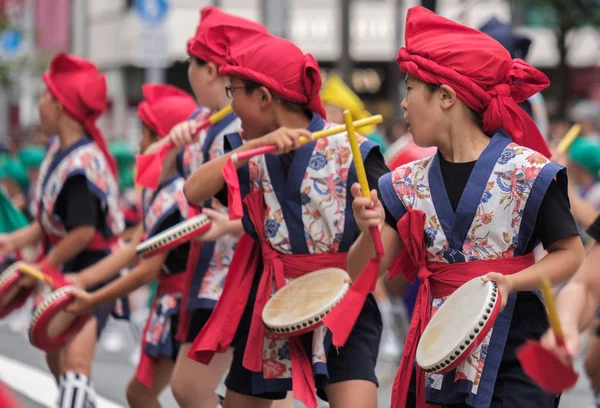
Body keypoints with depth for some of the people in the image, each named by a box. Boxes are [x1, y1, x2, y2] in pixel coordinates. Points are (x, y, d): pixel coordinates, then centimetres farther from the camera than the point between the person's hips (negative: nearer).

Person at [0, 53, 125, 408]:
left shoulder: (81, 165, -24)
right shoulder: (60, 151, 5)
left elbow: (83, 231, -28)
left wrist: (42, 267, -17)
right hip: (64, 274, 11)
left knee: (75, 358, -24)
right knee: (56, 360, 21)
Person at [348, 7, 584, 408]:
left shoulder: (527, 171, -9)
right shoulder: (408, 184, 6)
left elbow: (570, 253, -5)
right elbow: (361, 274, 4)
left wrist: (510, 282, -19)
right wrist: (371, 233, -16)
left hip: (511, 358, -5)